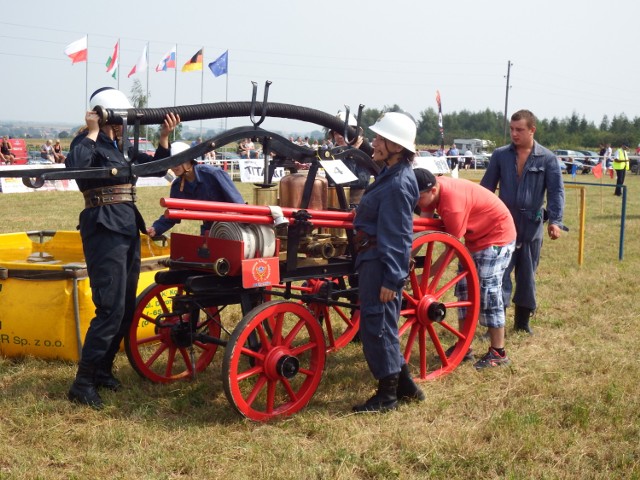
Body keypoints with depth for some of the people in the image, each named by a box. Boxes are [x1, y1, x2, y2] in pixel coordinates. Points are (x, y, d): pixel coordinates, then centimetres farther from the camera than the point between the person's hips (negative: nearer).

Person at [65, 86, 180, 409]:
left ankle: (102, 369, 25)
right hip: (104, 228, -9)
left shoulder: (123, 145, 16)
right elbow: (74, 165, -29)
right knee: (111, 308, -13)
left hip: (128, 226, 9)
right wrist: (92, 132, -20)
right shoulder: (89, 143, -7)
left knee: (126, 307, 12)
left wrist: (164, 138, 7)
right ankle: (83, 383, -8)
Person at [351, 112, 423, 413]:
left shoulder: (397, 184, -19)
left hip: (381, 263, -10)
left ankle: (387, 395, 11)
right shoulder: (390, 175, 10)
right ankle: (404, 385, 27)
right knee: (381, 326, 16)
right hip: (373, 259, 10)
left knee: (377, 326, -1)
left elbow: (397, 238, -20)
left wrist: (391, 279, -19)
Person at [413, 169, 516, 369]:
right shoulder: (432, 190, -11)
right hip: (476, 236, 9)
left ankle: (498, 352, -2)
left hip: (497, 236, -9)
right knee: (464, 287, 8)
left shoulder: (452, 203, -35)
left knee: (487, 291, -10)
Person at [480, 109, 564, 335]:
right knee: (500, 273, -4)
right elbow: (486, 187, 6)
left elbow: (556, 191, -5)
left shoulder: (547, 159, -3)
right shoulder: (500, 155, 1)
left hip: (531, 227, 0)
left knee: (527, 275, 11)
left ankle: (523, 321, 23)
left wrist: (555, 221, -17)